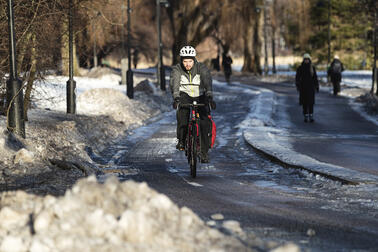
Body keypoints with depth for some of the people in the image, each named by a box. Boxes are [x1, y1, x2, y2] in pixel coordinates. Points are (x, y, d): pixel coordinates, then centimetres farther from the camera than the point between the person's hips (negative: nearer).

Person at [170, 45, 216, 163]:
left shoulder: (201, 68, -18)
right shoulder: (177, 69, -17)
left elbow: (207, 81, -34)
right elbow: (174, 83, -33)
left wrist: (209, 97, -52)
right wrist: (176, 98, -52)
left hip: (200, 97, 0)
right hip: (185, 95, 0)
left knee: (205, 122, -18)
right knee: (182, 112, -33)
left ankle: (204, 152, -5)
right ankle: (182, 140, -17)